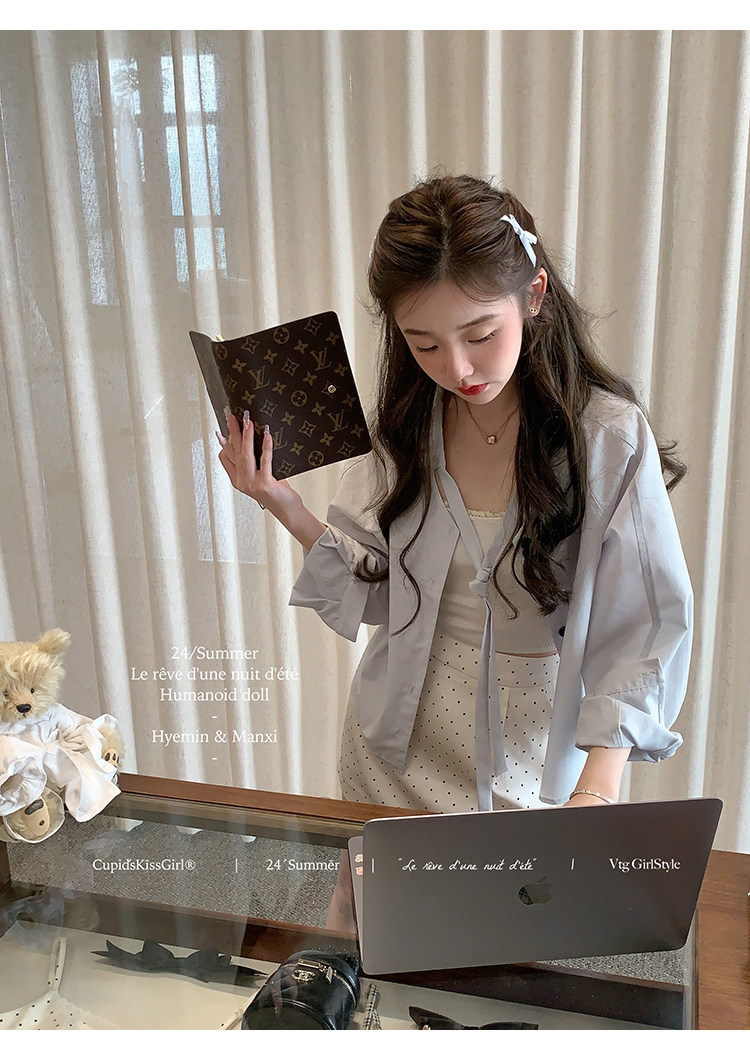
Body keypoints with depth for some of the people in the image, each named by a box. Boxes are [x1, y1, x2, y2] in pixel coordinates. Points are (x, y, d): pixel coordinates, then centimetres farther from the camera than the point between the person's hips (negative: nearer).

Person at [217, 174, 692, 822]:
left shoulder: (610, 436, -18)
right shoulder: (405, 426, -7)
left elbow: (645, 633, -17)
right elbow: (378, 591, -3)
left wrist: (597, 792, -27)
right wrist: (284, 505, -16)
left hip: (534, 764, -3)